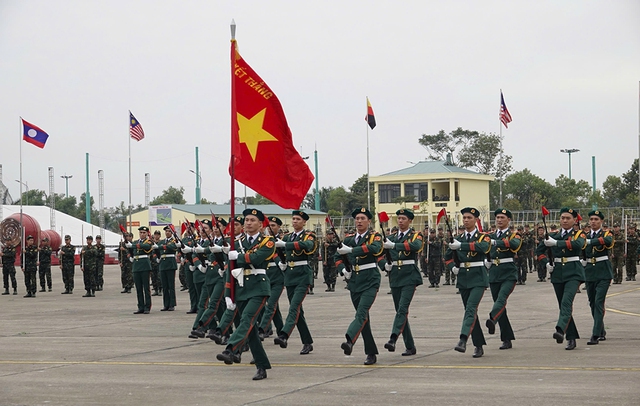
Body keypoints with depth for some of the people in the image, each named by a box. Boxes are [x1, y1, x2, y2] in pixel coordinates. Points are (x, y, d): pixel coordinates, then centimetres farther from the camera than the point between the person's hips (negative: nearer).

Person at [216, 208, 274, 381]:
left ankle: (231, 351, -44)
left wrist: (237, 256, -4)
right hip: (241, 290, 5)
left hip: (258, 289, -5)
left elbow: (255, 258, -18)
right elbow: (231, 270, 14)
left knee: (247, 319, -25)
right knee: (250, 329, 3)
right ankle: (262, 367, 8)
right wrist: (228, 295, 7)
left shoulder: (267, 242, 1)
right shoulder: (237, 244, 16)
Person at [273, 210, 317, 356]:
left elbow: (306, 245, -27)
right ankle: (307, 343, 13)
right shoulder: (287, 237, 15)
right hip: (289, 275, 7)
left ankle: (283, 336, -35)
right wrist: (282, 263, 5)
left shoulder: (308, 235, -3)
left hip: (303, 275, -7)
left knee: (294, 306, -21)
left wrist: (284, 244, -35)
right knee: (297, 310, 7)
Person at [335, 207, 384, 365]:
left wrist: (351, 250, -32)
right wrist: (343, 270, 1)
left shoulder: (375, 236, -2)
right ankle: (371, 353, 14)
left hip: (370, 281, -6)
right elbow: (338, 256, 21)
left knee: (362, 313, -23)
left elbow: (374, 248, -24)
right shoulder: (349, 239, 12)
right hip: (354, 281, 6)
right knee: (363, 317, 8)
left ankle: (349, 341, -43)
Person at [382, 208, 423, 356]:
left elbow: (416, 246, -23)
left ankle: (393, 339, -33)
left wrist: (394, 245, -34)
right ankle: (410, 347, 11)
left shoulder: (415, 236, 1)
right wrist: (385, 265, -4)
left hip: (409, 276, -6)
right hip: (395, 276, 6)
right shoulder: (391, 238, 16)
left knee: (403, 308, -20)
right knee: (400, 311, 5)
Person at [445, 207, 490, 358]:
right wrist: (453, 267, 0)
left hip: (478, 278, -5)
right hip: (463, 279, 5)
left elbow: (482, 246, -26)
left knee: (471, 309, -20)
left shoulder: (482, 237, -2)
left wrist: (460, 245, -36)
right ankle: (479, 346, 15)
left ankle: (463, 340, -32)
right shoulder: (458, 239, 11)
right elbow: (447, 257, 22)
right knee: (470, 311, 7)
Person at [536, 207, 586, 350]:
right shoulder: (554, 235, 12)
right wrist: (546, 263, 3)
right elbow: (539, 250, 21)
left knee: (566, 301, -24)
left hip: (573, 273, -5)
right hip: (557, 273, 5)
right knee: (563, 306, 6)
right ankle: (571, 338, 13)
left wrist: (556, 243, -27)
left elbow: (577, 244, -23)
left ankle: (560, 330, -40)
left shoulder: (578, 234, 2)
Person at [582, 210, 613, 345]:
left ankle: (595, 335, -18)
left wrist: (590, 242, -36)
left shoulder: (606, 234, -1)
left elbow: (607, 240, -26)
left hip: (603, 273, -5)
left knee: (599, 302, -14)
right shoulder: (585, 236, 12)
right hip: (589, 273, 5)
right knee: (592, 303, 10)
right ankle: (601, 332, 26)